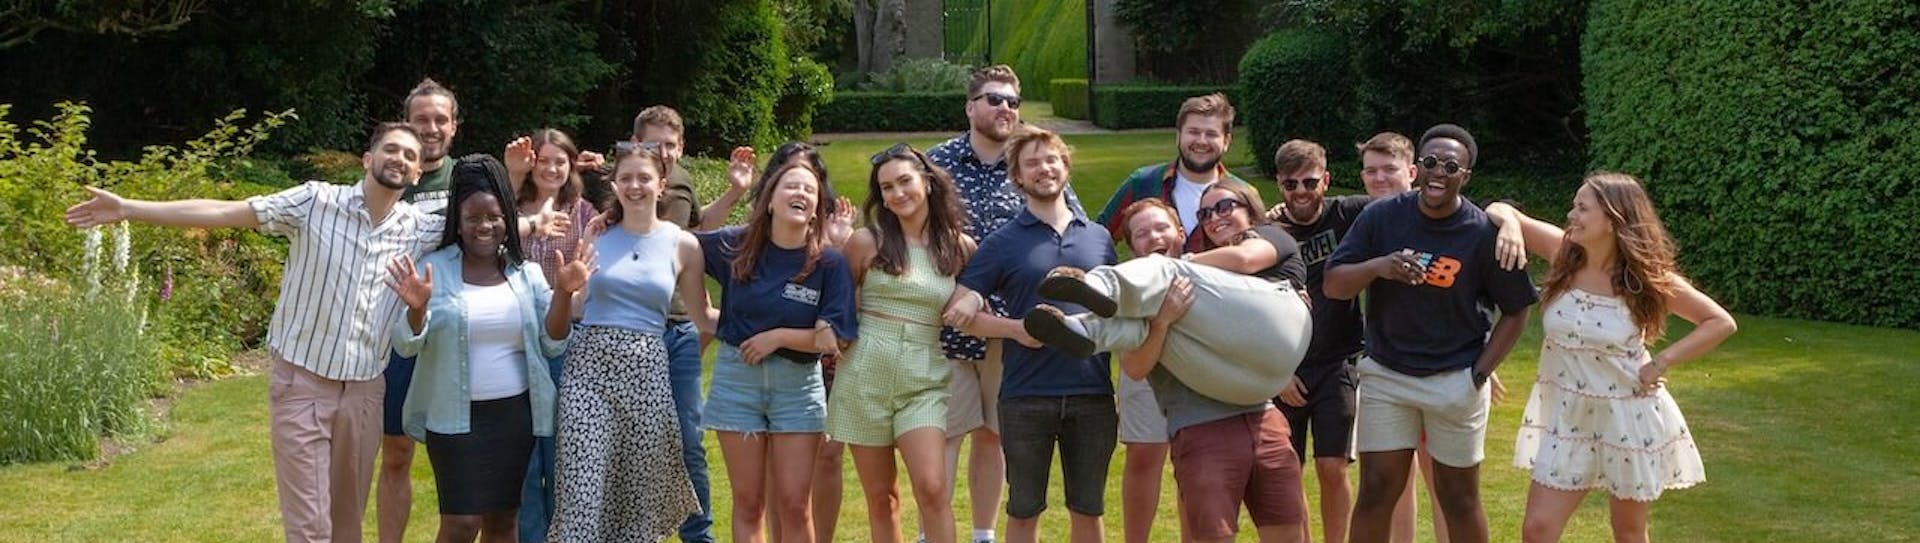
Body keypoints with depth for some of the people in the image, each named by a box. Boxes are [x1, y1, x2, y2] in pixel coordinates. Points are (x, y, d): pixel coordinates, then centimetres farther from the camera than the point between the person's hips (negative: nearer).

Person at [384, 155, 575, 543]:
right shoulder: (434, 269, -4)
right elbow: (406, 346, -9)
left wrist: (563, 294, -14)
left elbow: (552, 346, 1)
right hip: (456, 417, -3)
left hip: (516, 414, 3)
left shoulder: (527, 274, 4)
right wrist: (417, 308, -29)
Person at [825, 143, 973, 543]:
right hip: (864, 374, 0)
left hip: (924, 379, 0)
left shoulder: (960, 247, 3)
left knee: (932, 487, -15)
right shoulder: (867, 242, 0)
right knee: (880, 497, 6)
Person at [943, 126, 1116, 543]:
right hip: (1026, 397, -2)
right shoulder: (1003, 243, 1)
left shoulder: (1099, 238, 10)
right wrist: (1015, 328, -13)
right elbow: (957, 311, -1)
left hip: (1093, 395, 2)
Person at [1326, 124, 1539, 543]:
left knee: (1458, 498, 9)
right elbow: (1333, 285, -4)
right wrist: (1378, 266, -23)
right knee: (1377, 490, 1)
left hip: (1456, 379, -1)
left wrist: (1479, 375, -7)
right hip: (1386, 373, 1)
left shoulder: (1485, 233, -9)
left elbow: (1515, 312, 1)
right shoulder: (1381, 217, -5)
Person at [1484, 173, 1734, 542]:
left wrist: (1662, 362, -13)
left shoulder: (1646, 277, -13)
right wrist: (1510, 224, -21)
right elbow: (1501, 210, 2)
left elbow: (1722, 323, -6)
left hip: (1628, 418, -2)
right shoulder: (1562, 252, -7)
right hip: (1566, 416, 2)